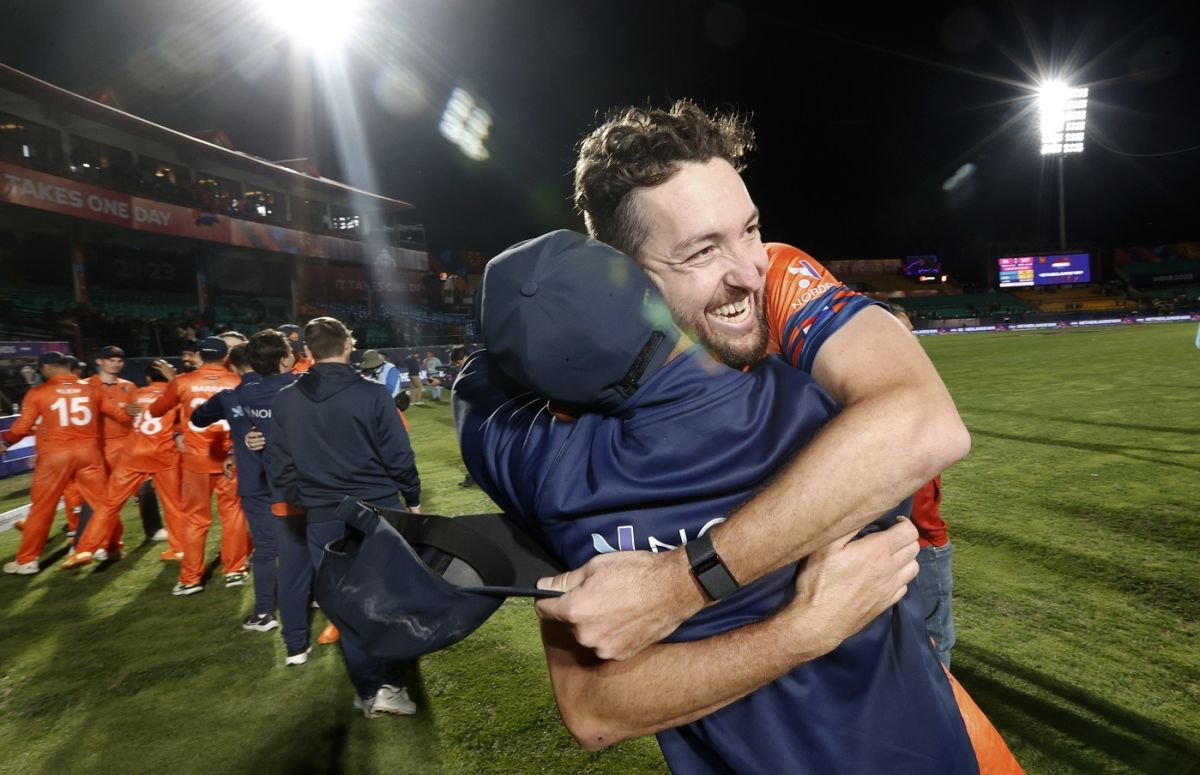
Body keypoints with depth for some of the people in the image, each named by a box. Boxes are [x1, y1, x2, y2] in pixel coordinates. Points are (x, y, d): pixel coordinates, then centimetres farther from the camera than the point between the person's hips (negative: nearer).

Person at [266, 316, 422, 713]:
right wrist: (413, 498, 6)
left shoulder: (284, 401, 0)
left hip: (323, 519, 3)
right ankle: (389, 685, 12)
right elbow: (398, 455, -8)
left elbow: (279, 466, 4)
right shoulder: (372, 394, -11)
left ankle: (367, 691, 22)